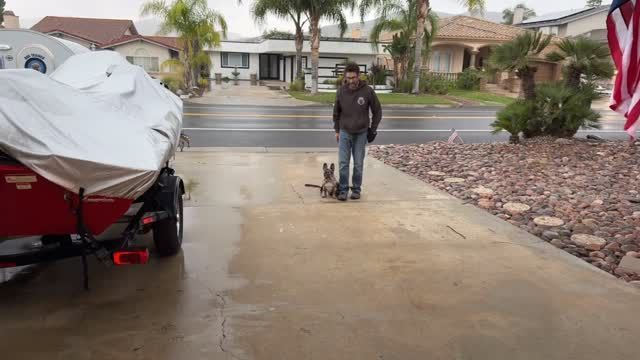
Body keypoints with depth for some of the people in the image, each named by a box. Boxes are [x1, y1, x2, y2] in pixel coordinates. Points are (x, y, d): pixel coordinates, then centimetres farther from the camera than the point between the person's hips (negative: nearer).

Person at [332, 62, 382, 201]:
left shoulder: (367, 91, -9)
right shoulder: (341, 91, -3)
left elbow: (377, 111, 1)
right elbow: (336, 112, 10)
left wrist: (372, 130, 1)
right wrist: (337, 130, 9)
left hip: (361, 133, -1)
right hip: (344, 132, 1)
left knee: (358, 164, 5)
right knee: (343, 163, -2)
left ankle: (356, 189, 18)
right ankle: (343, 190, 8)